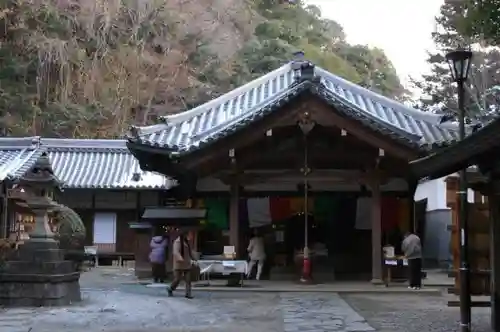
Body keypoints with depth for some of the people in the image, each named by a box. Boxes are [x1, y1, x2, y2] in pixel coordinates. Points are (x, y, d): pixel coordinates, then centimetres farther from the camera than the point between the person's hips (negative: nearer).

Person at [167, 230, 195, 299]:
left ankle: (188, 293, -1)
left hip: (187, 264, 6)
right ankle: (170, 289, 26)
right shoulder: (177, 242, -11)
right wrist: (180, 259, -38)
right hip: (179, 264, -6)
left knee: (188, 279, -2)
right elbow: (176, 252, -24)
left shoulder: (187, 242, 11)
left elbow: (190, 251, 22)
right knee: (177, 278, 1)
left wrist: (193, 259, 19)